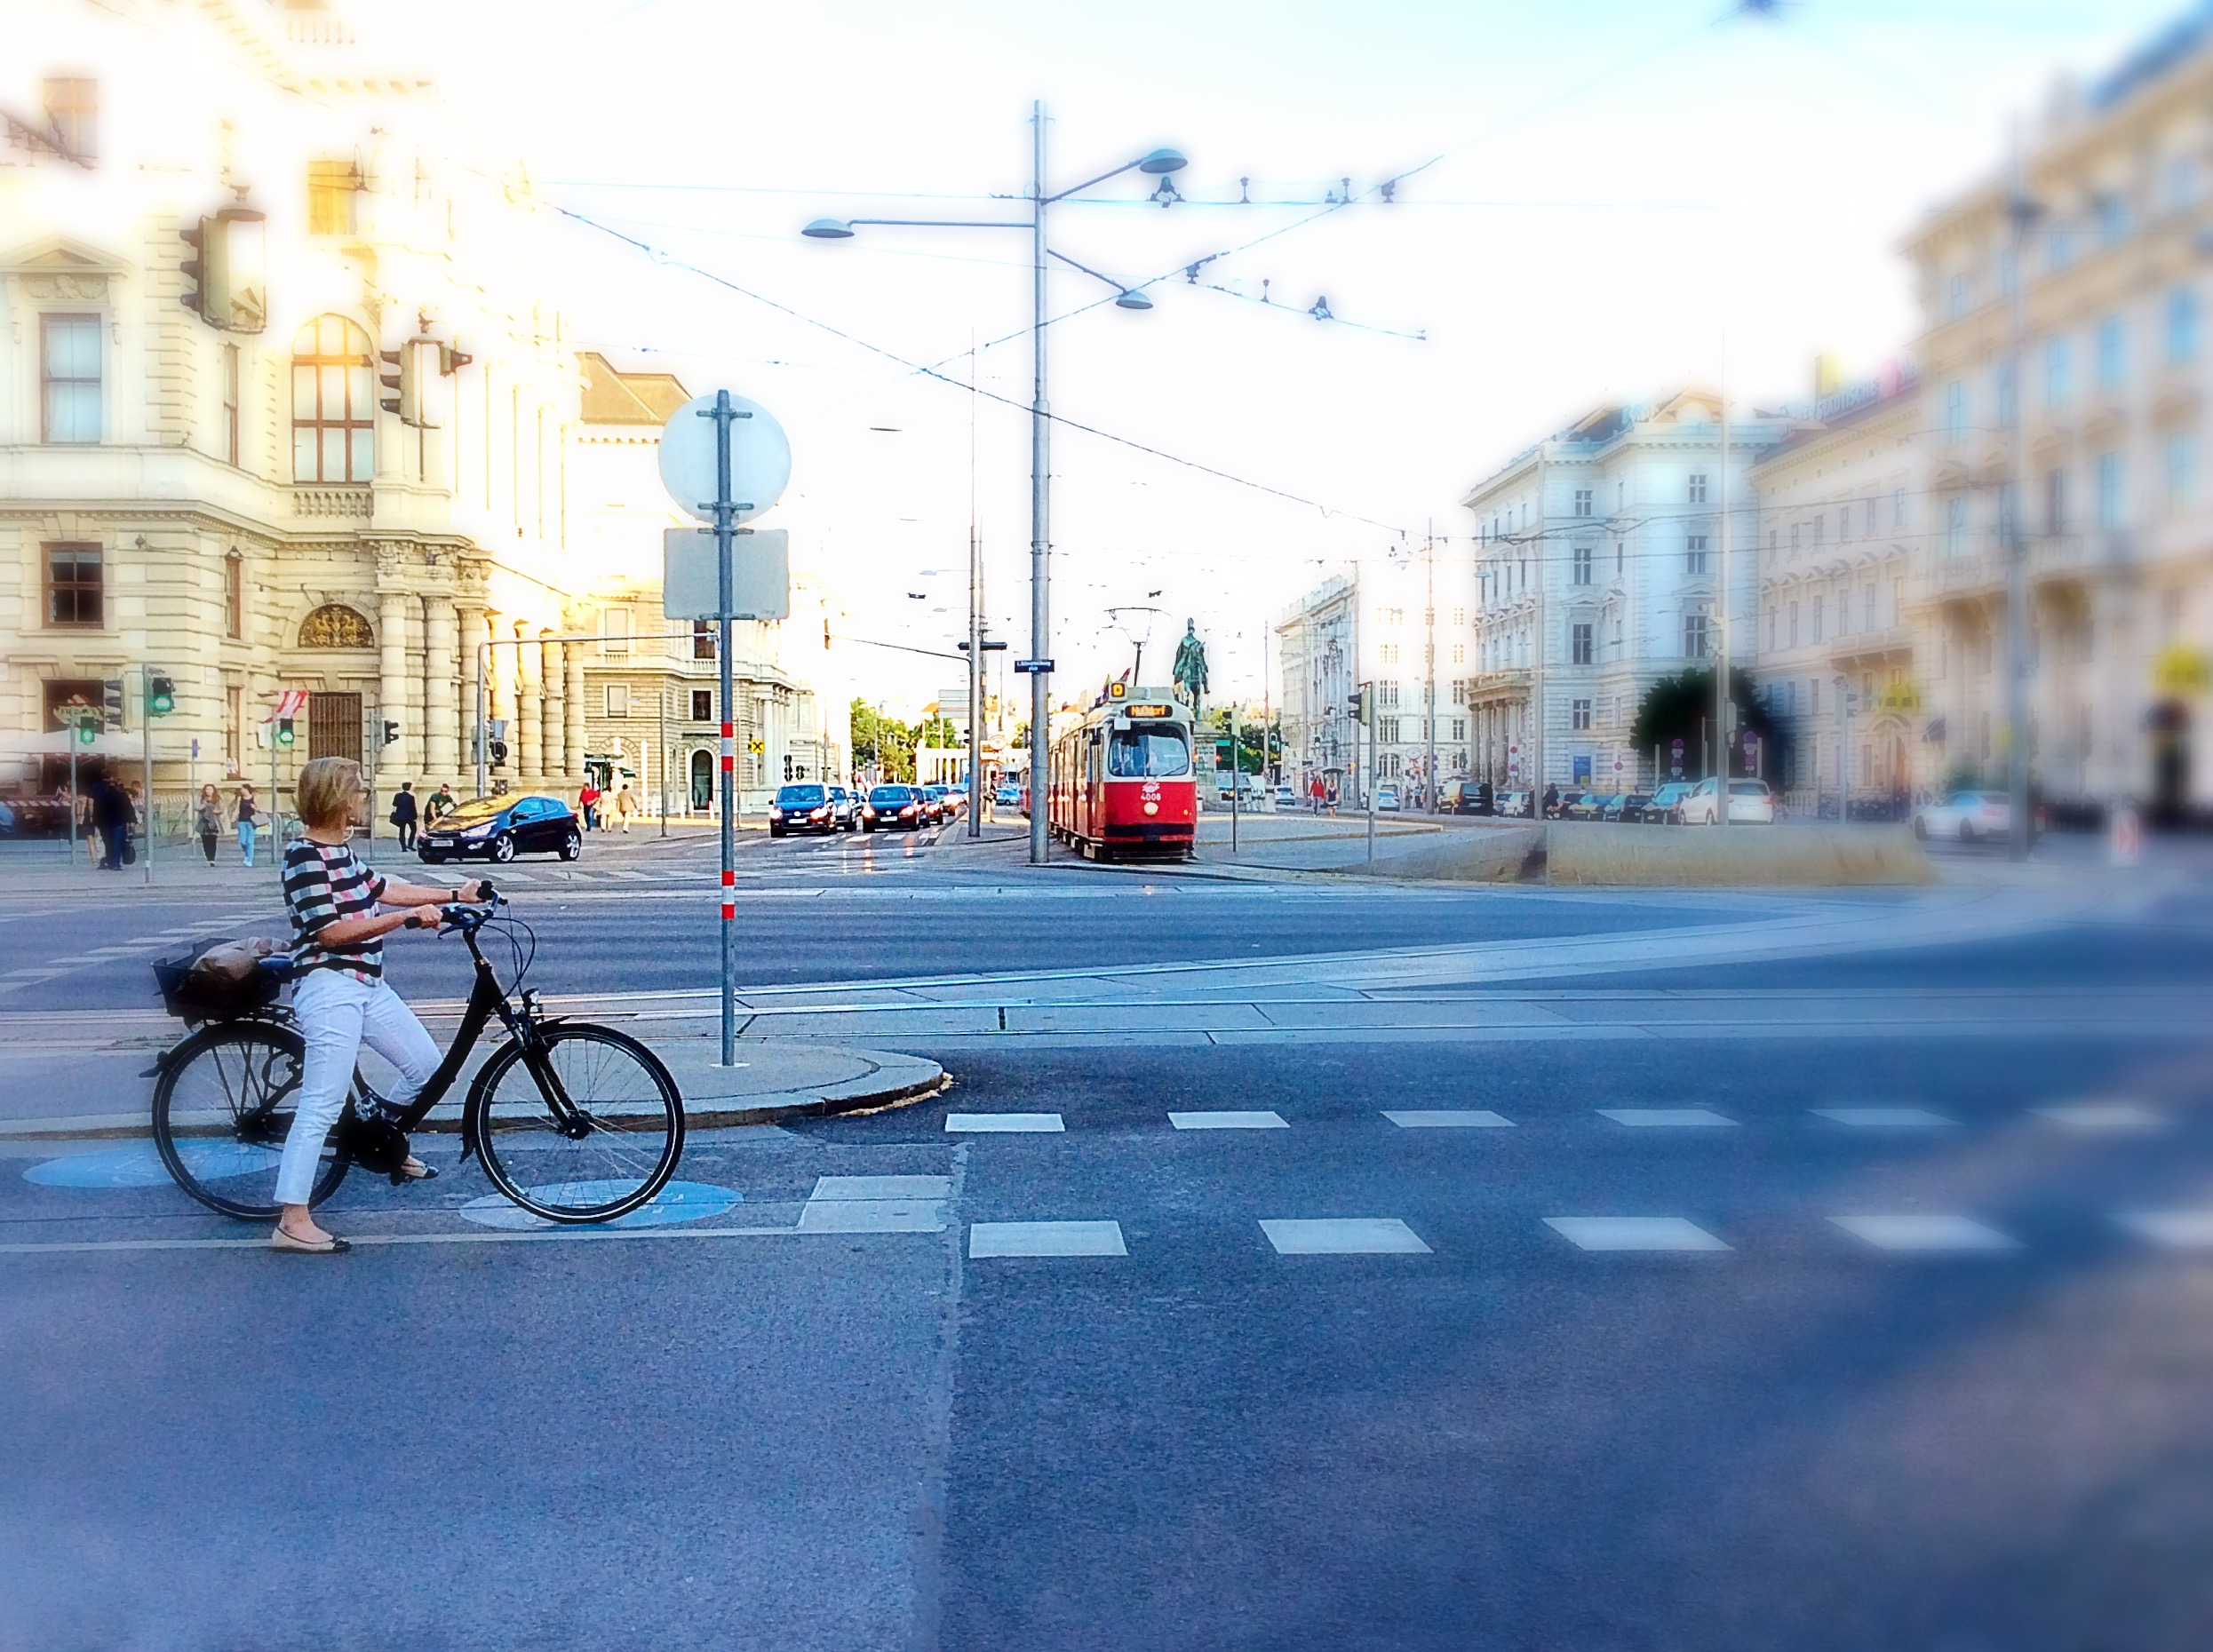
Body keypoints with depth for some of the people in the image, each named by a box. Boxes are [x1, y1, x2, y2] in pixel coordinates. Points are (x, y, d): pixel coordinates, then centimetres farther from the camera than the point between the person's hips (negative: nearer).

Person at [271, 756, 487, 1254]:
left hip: (367, 985, 10)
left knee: (425, 1065, 16)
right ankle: (292, 1222, -9)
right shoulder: (305, 854, -15)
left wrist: (453, 895, 27)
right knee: (322, 1106, -11)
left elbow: (380, 889, 26)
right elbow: (331, 931, -20)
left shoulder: (341, 849, 14)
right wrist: (409, 917, -22)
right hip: (329, 988, -10)